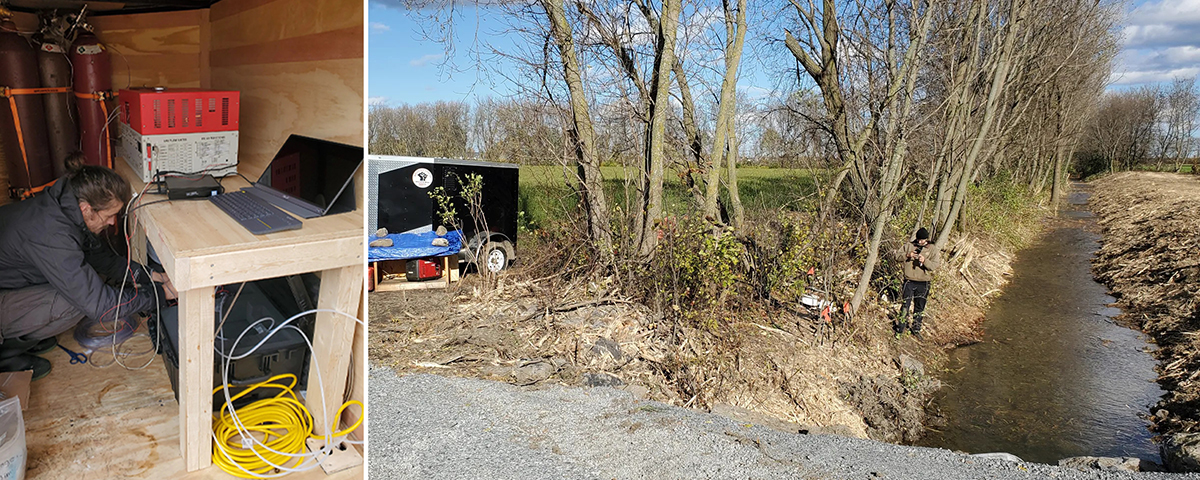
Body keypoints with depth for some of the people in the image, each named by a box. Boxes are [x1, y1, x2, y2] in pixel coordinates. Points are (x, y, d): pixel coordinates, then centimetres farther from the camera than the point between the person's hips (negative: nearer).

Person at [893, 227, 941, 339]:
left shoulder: (933, 249, 0)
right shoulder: (909, 245, 2)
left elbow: (936, 265, -8)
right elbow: (897, 255, 2)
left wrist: (925, 261, -26)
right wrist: (907, 255, -15)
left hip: (923, 283, 1)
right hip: (909, 281, -1)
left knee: (920, 307, 13)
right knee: (905, 305, -2)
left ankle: (916, 329, 27)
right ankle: (900, 329, 4)